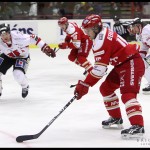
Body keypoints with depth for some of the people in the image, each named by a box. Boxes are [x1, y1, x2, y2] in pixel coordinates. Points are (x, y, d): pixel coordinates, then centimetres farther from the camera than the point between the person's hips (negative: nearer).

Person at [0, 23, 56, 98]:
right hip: (7, 56, 4)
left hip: (22, 56, -4)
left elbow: (33, 38, -27)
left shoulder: (17, 36, -36)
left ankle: (25, 87, 11)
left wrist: (46, 48, -26)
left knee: (18, 74, -24)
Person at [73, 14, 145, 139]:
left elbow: (100, 68, -27)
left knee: (127, 93, -25)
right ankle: (116, 118, 28)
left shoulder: (101, 40, -22)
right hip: (122, 64, 11)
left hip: (132, 64, -11)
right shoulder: (103, 33, 9)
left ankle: (138, 126, -35)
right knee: (106, 88, 17)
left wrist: (84, 85, -25)